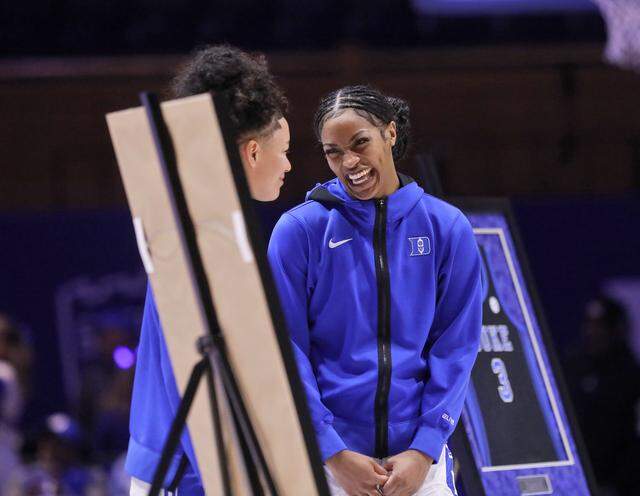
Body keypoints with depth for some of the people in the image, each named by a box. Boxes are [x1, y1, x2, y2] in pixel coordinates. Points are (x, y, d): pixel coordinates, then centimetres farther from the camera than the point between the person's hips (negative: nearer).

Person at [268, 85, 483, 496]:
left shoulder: (447, 227, 4)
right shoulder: (299, 230, -1)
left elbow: (456, 346, 4)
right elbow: (287, 350, -3)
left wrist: (424, 451, -6)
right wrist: (334, 453, -10)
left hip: (417, 458, 1)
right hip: (326, 459, -1)